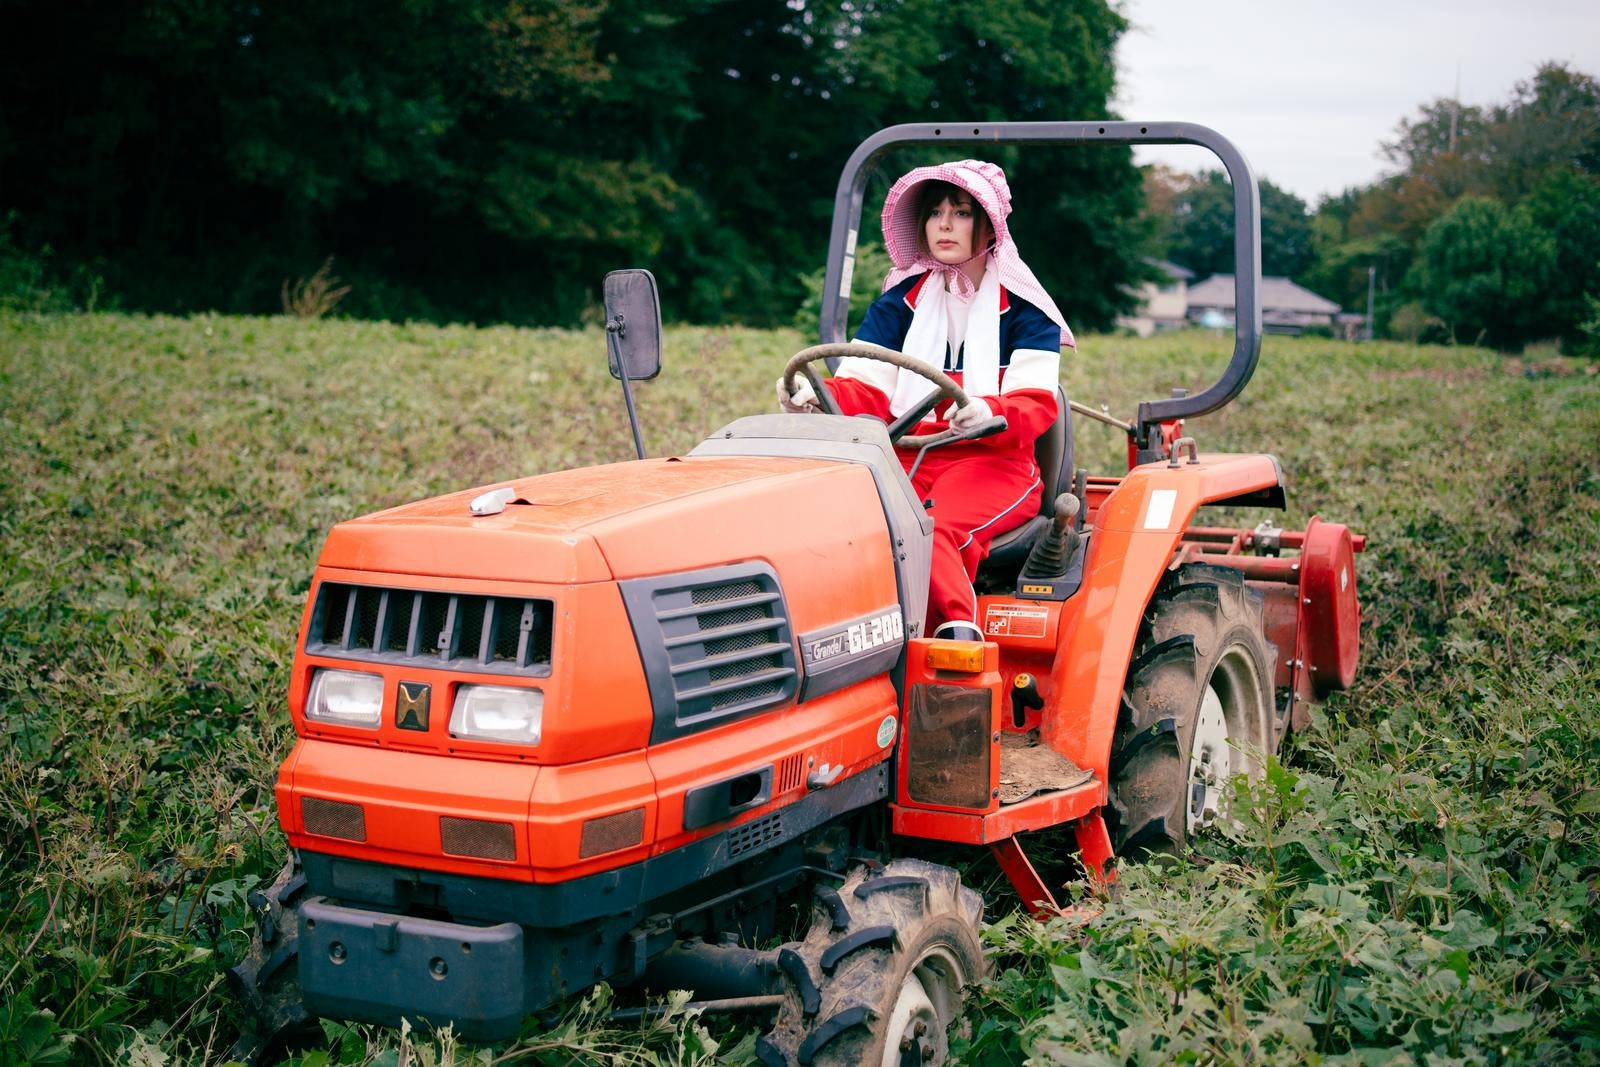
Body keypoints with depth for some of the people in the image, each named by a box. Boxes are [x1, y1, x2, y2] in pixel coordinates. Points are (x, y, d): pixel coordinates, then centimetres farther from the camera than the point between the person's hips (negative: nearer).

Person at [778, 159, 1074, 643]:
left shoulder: (1023, 307, 6)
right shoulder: (900, 303, 16)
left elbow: (1036, 403, -7)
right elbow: (866, 390, 4)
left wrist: (989, 413, -32)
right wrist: (816, 395, -21)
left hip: (992, 461, -3)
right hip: (906, 458, 3)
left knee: (929, 529, -38)